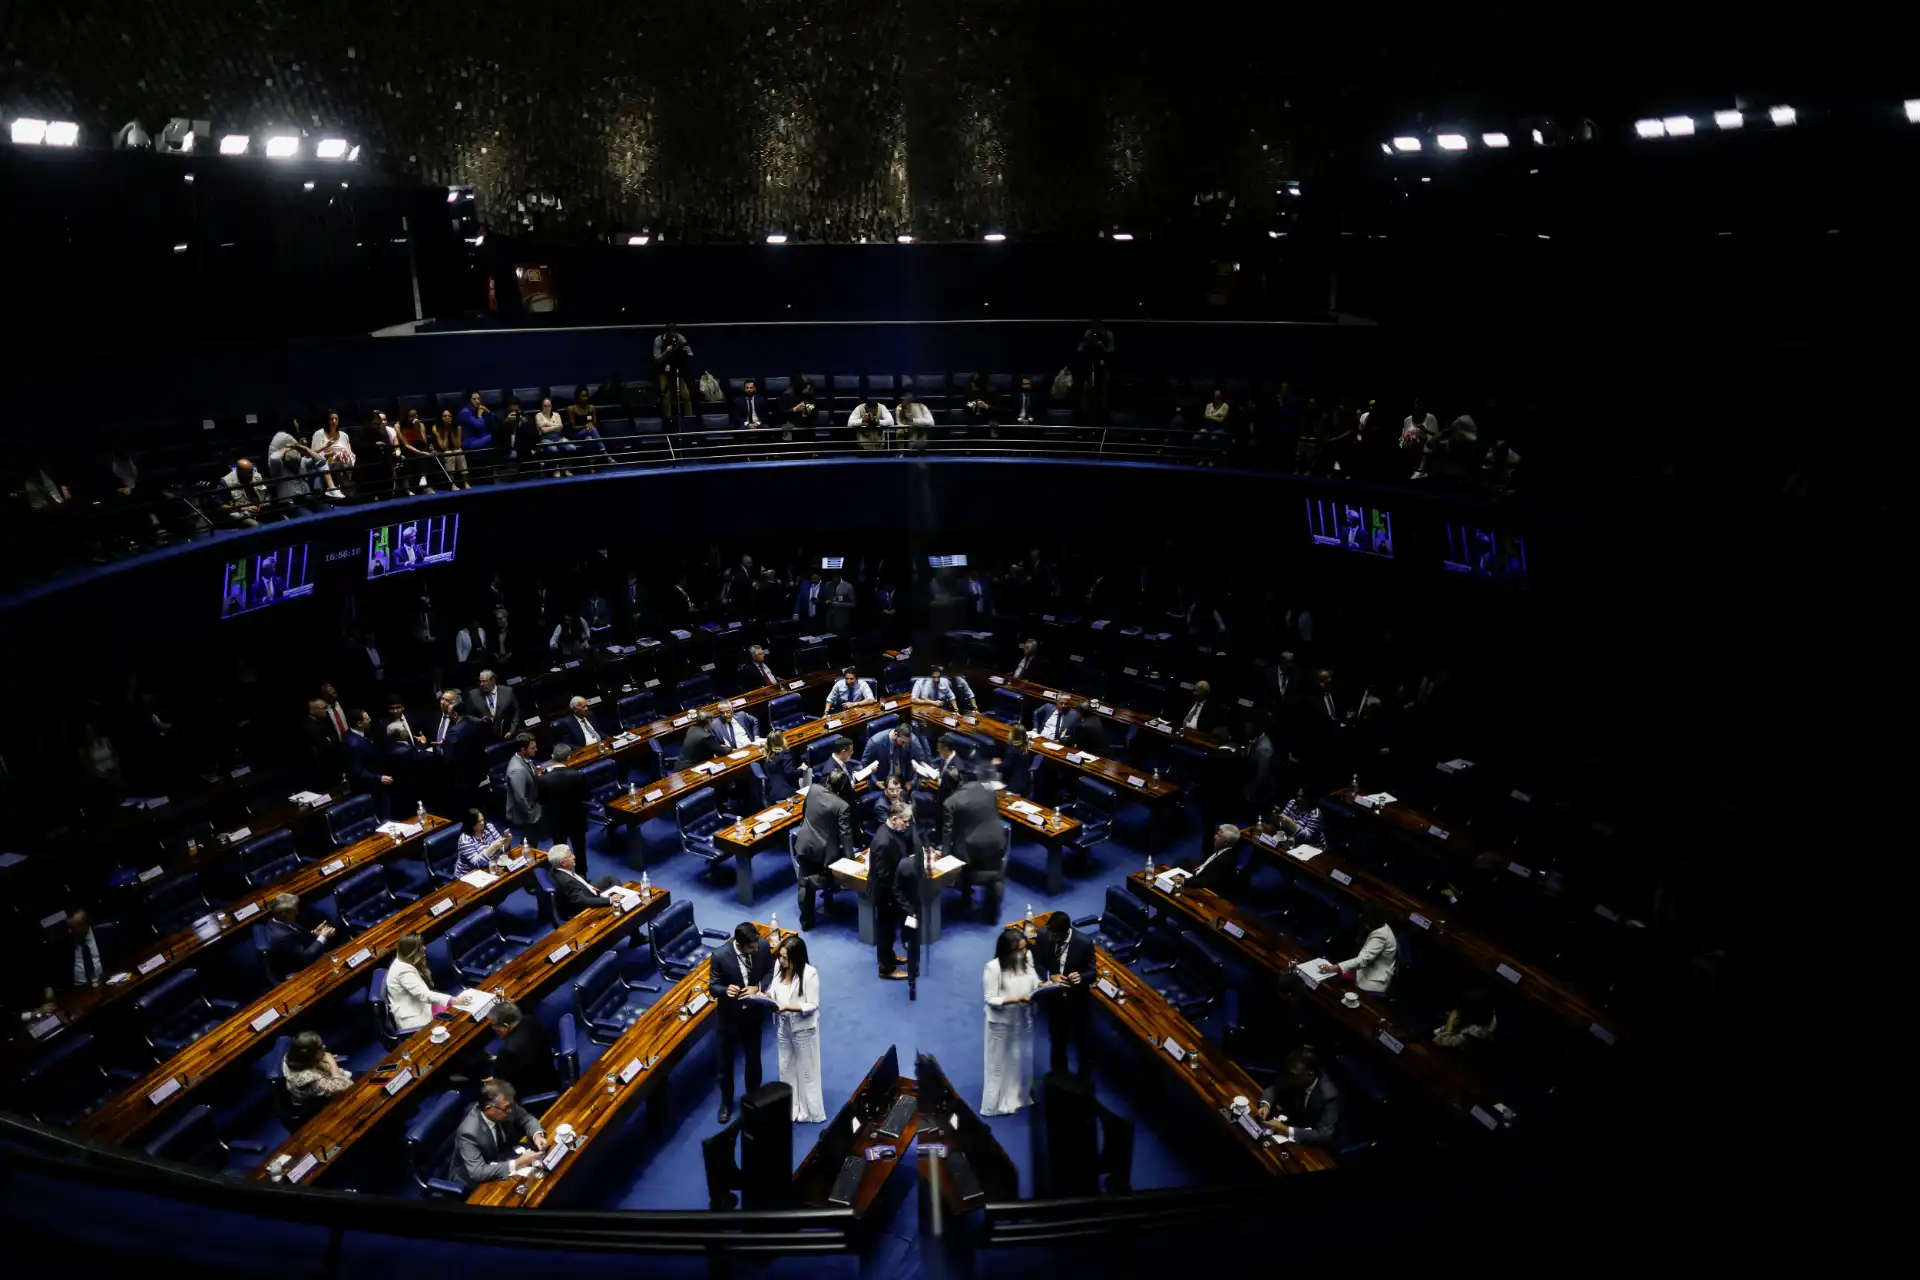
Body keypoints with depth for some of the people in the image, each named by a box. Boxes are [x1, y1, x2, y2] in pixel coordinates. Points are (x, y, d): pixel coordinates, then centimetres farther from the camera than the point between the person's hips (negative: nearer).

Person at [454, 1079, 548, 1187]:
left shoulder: (504, 1106, -17)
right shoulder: (469, 1132, -34)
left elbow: (526, 1118, 1)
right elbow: (478, 1173, -36)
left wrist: (537, 1135, -19)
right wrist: (517, 1164, -37)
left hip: (499, 1160, 7)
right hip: (475, 1183, -6)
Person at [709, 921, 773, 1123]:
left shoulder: (762, 946, -20)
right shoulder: (720, 955, -29)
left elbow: (770, 971, -3)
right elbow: (712, 986, -17)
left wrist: (759, 987, -22)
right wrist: (726, 990, -39)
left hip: (752, 1012, 2)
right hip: (728, 1015, -2)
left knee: (753, 1058, 22)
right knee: (726, 1061, 17)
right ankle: (726, 1103, 41)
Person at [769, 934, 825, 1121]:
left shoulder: (809, 973, -26)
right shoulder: (779, 965, -9)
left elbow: (813, 1005, -21)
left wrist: (789, 1006, -31)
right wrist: (766, 995, -14)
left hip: (803, 1028, -6)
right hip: (783, 1024, 6)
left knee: (806, 1070, 11)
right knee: (786, 1067, 20)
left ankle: (809, 1111, 29)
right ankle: (790, 1108, 38)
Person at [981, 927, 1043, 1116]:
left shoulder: (1027, 959, -6)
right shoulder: (993, 967, -22)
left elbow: (1034, 984, 6)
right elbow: (990, 999, -19)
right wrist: (1015, 999, -29)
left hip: (1023, 1018, 5)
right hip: (1002, 1022, -5)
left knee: (1023, 1060, 18)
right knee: (1001, 1063, 9)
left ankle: (1019, 1097, 38)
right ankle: (998, 1104, 24)